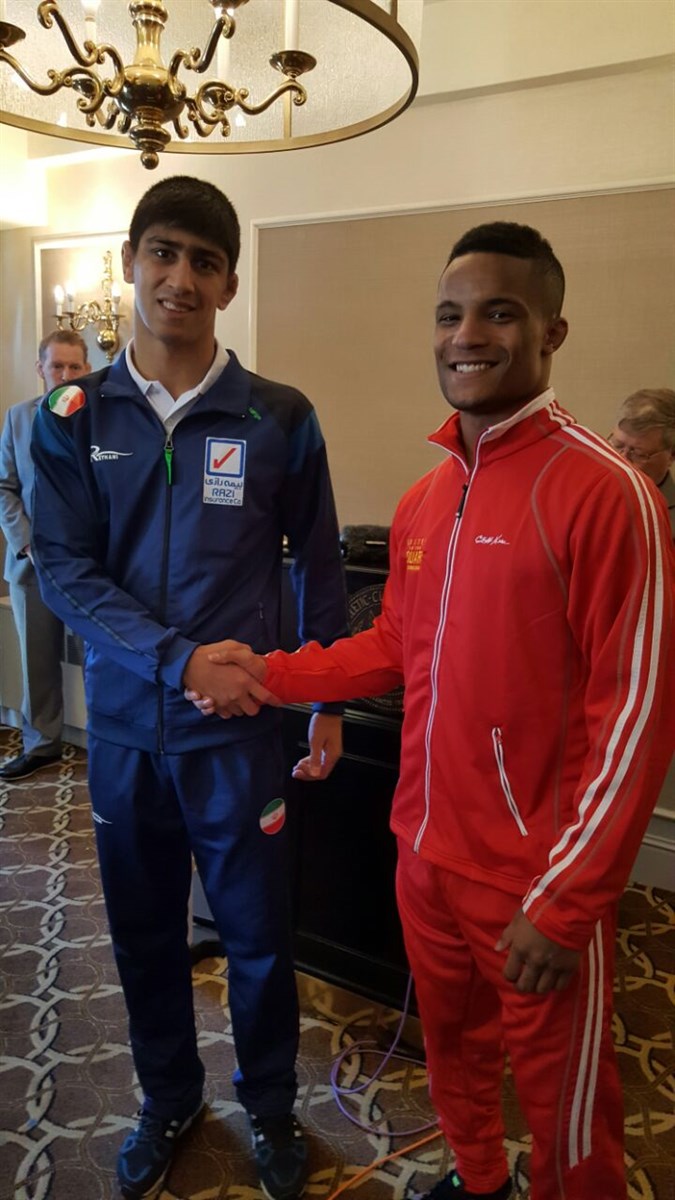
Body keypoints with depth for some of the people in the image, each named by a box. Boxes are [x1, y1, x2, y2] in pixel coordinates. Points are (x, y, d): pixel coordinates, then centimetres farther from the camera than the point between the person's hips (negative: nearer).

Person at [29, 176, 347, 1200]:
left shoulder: (279, 420, -4)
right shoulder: (72, 420, -1)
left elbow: (319, 568, 3)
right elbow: (65, 570, -8)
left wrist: (327, 701, 5)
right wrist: (179, 659, -21)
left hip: (239, 727, -1)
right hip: (124, 725, 2)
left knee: (257, 935, 12)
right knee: (145, 934, 18)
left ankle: (270, 1105, 39)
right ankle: (168, 1099, 44)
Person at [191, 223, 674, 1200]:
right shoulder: (425, 500, 5)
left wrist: (563, 902, -17)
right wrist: (269, 675, 4)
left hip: (537, 881, -6)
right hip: (427, 856, 7)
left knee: (564, 1104, 13)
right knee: (453, 1048, 27)